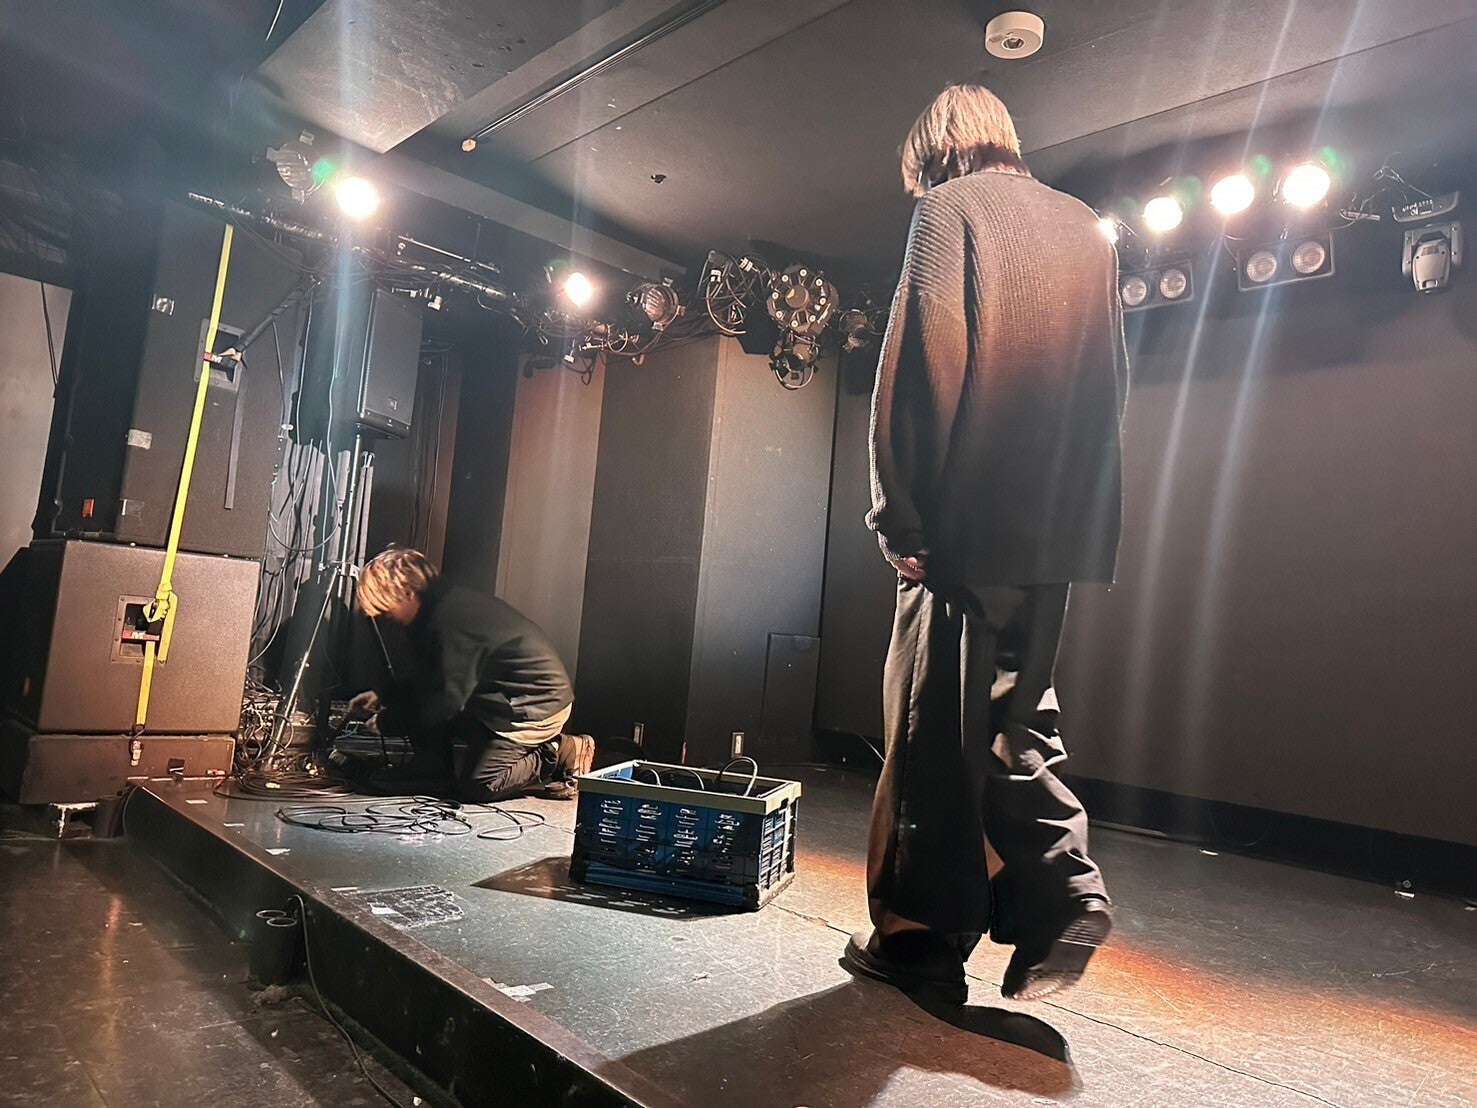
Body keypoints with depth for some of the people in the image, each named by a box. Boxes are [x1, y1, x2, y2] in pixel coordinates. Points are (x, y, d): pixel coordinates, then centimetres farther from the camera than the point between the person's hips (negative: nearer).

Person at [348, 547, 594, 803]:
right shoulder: (442, 608, 8)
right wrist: (382, 696, 11)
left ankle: (561, 754, -2)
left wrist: (386, 722, -8)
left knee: (475, 787, -13)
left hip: (538, 705, -10)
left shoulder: (451, 622, -25)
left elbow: (445, 701, -22)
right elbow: (430, 682, 20)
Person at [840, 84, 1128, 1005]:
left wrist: (901, 517, -10)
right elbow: (1112, 381, 19)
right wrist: (1070, 495, 20)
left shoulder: (950, 209, -1)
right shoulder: (1085, 227, 19)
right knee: (1014, 712, 18)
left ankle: (925, 938, 12)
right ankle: (1062, 889, 7)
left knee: (936, 729, 2)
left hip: (969, 523, -7)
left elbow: (920, 367, -13)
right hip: (1063, 525, 7)